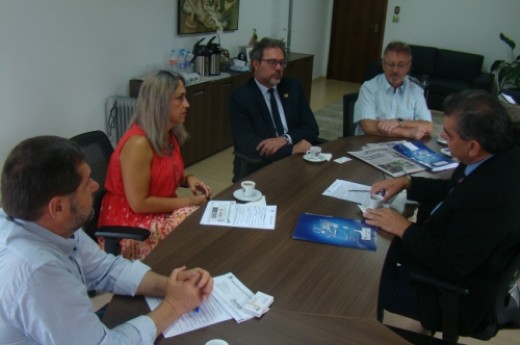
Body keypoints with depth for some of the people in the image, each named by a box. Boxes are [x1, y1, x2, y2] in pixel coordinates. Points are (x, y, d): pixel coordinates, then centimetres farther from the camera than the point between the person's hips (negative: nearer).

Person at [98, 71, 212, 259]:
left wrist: (188, 179, -3)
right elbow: (138, 203, -23)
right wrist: (187, 201, -18)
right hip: (132, 225, -8)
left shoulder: (170, 135, 2)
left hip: (162, 212, 8)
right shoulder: (138, 143, -24)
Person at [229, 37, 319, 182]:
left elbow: (311, 128, 5)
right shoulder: (240, 97, -6)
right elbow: (248, 145, -16)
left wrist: (285, 139, -15)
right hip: (257, 168, -4)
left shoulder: (293, 87, 7)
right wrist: (292, 148, -21)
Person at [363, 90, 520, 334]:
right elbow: (452, 190, 10)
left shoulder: (492, 195, -37)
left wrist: (404, 229, -19)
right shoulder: (498, 157, -9)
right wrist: (406, 183, -1)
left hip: (455, 291, -8)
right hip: (446, 249, 9)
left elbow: (451, 265, -29)